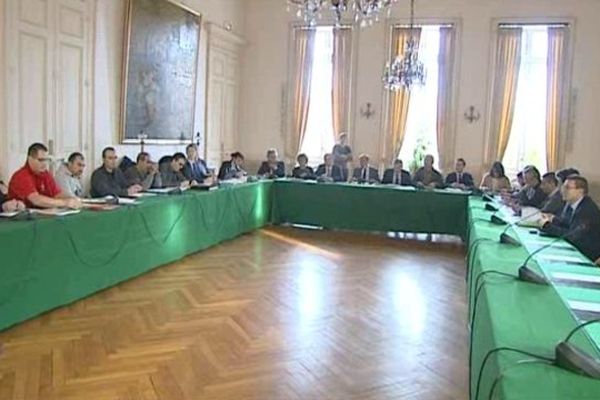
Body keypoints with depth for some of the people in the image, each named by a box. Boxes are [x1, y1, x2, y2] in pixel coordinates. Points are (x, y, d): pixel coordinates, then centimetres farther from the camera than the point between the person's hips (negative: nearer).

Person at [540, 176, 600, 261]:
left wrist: (547, 226, -19)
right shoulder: (570, 203, 2)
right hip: (573, 248, 7)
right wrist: (553, 219, -6)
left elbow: (572, 235, -27)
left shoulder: (588, 209, -23)